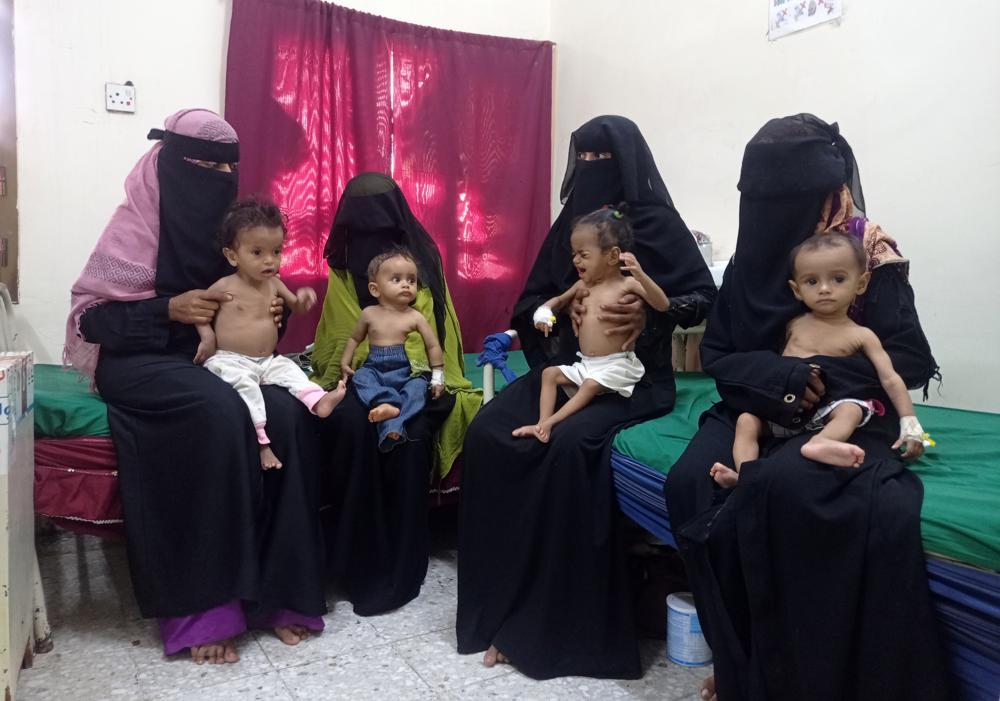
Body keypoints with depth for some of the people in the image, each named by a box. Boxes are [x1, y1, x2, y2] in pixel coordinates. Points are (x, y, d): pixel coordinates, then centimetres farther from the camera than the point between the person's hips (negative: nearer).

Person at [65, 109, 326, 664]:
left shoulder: (222, 224, 8)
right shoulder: (136, 224, -7)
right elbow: (89, 316, -10)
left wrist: (269, 313, -6)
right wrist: (168, 309, -22)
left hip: (214, 357, 5)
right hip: (140, 361, -4)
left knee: (287, 413, -27)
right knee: (219, 410, -37)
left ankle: (275, 590, -19)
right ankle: (201, 608, -27)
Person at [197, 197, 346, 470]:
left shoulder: (274, 284, 8)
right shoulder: (225, 286, -6)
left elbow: (296, 307, 22)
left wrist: (302, 299, -3)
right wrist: (207, 335, -10)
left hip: (267, 361, 6)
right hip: (230, 361, -6)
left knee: (289, 369, -17)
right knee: (246, 384, -31)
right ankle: (261, 440, -34)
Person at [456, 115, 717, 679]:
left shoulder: (656, 221, -2)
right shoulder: (571, 221, 14)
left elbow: (706, 295, -3)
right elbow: (531, 302, 15)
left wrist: (652, 312, -20)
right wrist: (559, 308, -7)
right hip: (569, 365, 6)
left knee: (570, 442, -34)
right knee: (489, 432, -20)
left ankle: (562, 616, -19)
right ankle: (500, 605, -12)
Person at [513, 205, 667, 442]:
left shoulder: (626, 284, -11)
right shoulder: (583, 285, 8)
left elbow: (662, 305, -22)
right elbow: (560, 299, 27)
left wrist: (640, 273, -36)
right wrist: (544, 311, 3)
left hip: (616, 365, -7)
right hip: (585, 364, 7)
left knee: (590, 386, -27)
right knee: (549, 373, -2)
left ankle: (550, 422, -22)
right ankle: (541, 423, -13)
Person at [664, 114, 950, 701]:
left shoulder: (872, 255, -4)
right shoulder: (754, 258, 2)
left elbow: (912, 361, -7)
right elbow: (716, 355, 0)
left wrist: (822, 376, -19)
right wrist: (790, 377, -18)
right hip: (758, 411, 3)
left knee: (776, 484, -35)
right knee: (689, 483, -25)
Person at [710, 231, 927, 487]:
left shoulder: (861, 335, 3)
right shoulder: (794, 325, 10)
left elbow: (891, 380, -1)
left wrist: (910, 424, -9)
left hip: (823, 410, -3)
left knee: (851, 409, -30)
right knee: (746, 419, -18)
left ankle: (820, 443, -57)